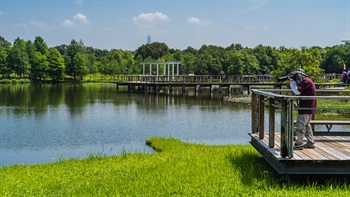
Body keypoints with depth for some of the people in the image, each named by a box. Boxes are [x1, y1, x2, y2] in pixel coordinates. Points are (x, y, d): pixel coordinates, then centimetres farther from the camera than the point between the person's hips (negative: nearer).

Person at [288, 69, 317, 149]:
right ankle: (310, 143, 21)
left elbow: (297, 91, -20)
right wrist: (293, 82, 7)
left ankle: (298, 144, -7)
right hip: (308, 107, 11)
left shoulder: (306, 81, -14)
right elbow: (298, 91, 18)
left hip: (306, 108, -11)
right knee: (307, 125, 17)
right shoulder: (306, 81, 18)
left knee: (300, 125, -10)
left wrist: (292, 82, -7)